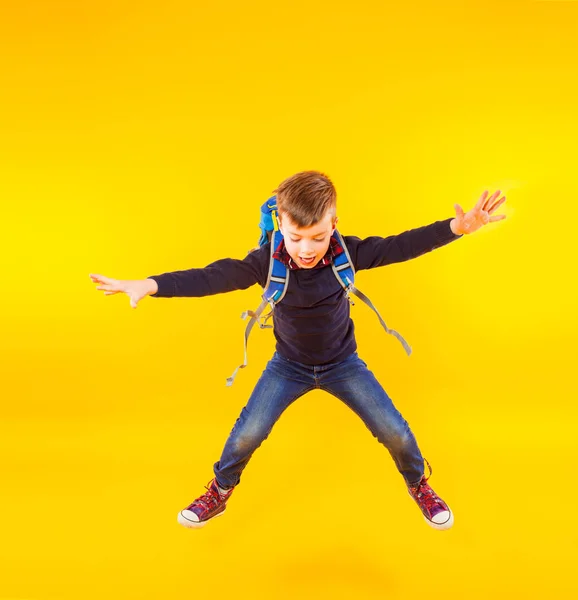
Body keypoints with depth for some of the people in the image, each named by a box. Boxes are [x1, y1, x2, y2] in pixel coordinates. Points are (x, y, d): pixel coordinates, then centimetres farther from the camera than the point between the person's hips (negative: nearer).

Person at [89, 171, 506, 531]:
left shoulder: (347, 252, -23)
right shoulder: (267, 261, -26)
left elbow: (399, 247, -26)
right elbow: (213, 277, -34)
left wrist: (456, 228, -38)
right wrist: (149, 285, -46)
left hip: (343, 363, 1)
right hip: (288, 365, 0)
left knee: (395, 433, -2)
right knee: (246, 435, -3)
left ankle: (419, 486, 31)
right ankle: (219, 493, 28)